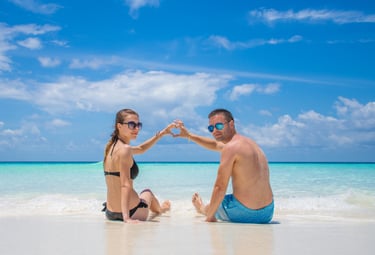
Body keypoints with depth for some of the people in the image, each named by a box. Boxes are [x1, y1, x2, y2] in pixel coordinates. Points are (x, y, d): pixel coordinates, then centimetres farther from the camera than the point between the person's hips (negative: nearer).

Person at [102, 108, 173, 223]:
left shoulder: (112, 146, 7)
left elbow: (141, 149, 23)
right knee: (147, 193, 29)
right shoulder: (125, 149, -21)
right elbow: (125, 185, -27)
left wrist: (162, 133, 23)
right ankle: (159, 209, 62)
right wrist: (126, 218, -31)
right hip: (130, 213, -7)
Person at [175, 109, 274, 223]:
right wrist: (188, 135, 34)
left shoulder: (230, 147, -14)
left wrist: (209, 216, -7)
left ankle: (202, 208, 54)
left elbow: (220, 187, -17)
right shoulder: (248, 141, 13)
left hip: (245, 213, -8)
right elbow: (215, 145, 30)